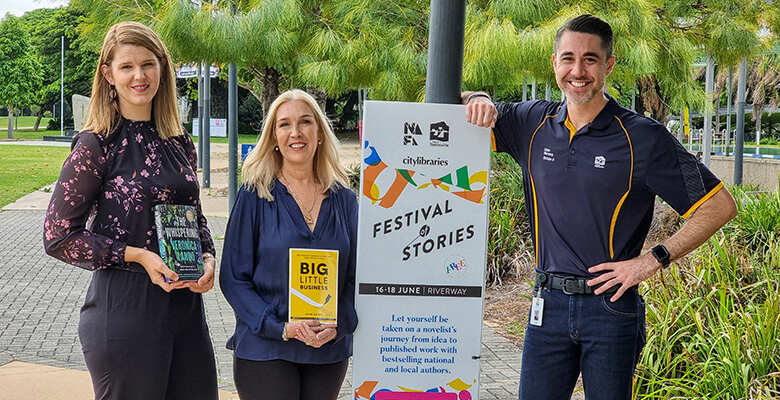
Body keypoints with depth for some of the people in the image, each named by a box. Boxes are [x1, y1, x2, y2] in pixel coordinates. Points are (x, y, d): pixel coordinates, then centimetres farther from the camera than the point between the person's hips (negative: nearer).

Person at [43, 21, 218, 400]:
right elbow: (58, 236, -8)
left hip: (186, 303, 6)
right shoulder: (97, 145, -8)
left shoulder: (179, 142, 9)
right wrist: (136, 255, -16)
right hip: (125, 308, -6)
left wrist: (207, 258, 0)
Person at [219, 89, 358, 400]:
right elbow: (234, 278, -5)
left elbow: (354, 277, 6)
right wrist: (281, 328, -16)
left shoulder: (344, 200, 5)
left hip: (330, 351, 3)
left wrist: (337, 327, -11)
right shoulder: (255, 195, -3)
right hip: (264, 349, -3)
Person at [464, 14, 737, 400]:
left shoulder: (643, 137, -6)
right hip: (549, 305, 3)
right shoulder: (534, 124, 5)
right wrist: (478, 100, -7)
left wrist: (652, 260, -9)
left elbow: (720, 205, -4)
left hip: (611, 307, -3)